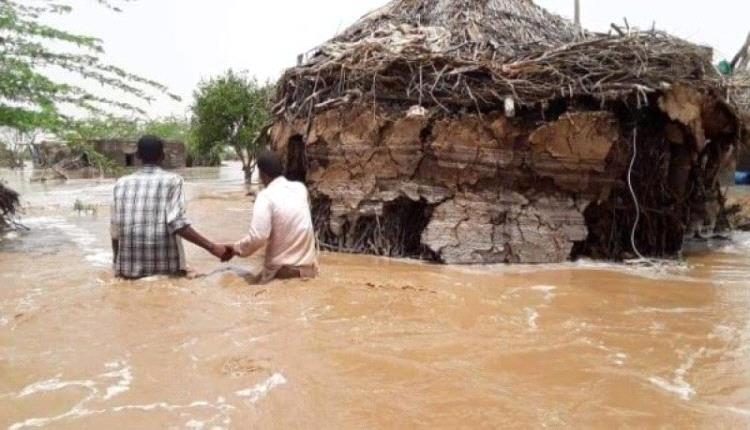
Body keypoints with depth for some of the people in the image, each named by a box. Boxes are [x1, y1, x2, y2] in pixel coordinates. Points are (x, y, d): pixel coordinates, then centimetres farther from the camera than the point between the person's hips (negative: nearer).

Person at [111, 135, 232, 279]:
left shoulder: (121, 184, 8)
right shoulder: (171, 180, -3)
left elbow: (115, 232, 9)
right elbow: (177, 223, -15)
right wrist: (212, 247, -15)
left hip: (129, 268, 3)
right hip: (165, 267, -3)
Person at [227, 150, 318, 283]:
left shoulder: (266, 196, -13)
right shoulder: (300, 188, 3)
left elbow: (257, 237, -22)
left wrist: (235, 248, -5)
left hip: (282, 270, -5)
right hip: (308, 267, 5)